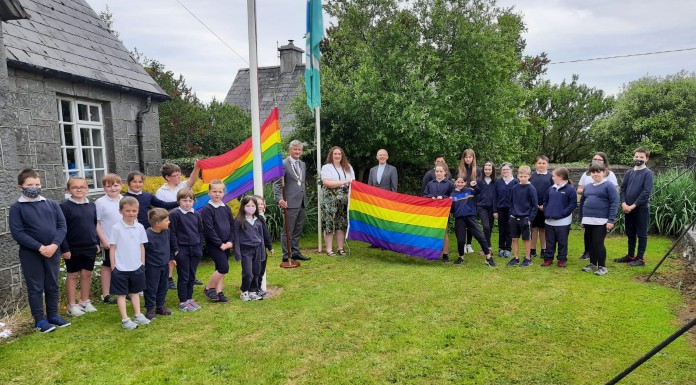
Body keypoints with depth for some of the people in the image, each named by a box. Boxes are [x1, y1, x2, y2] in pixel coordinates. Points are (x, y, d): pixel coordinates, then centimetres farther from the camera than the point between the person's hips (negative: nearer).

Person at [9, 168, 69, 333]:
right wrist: (40, 247, -17)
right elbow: (17, 233, -10)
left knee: (53, 286, 12)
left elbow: (62, 226, 1)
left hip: (53, 252, 3)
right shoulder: (17, 208, -3)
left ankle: (53, 315, 26)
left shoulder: (51, 204, 5)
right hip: (30, 254, -3)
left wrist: (54, 245, -14)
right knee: (35, 288, 6)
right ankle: (40, 320, 16)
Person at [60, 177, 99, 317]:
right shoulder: (65, 206, -9)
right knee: (72, 275, 8)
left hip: (90, 247, 4)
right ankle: (71, 305, 18)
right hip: (73, 248, -4)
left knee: (87, 274, 12)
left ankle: (84, 301, 26)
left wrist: (97, 243, 12)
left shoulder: (91, 205, 5)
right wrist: (64, 248, -14)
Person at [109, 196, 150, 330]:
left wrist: (143, 263, 9)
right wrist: (113, 267, -7)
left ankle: (137, 315, 27)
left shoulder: (140, 227, 1)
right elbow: (112, 248, -7)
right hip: (121, 268, -4)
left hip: (137, 267, 4)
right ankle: (125, 320, 12)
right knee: (121, 294, 6)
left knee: (135, 291, 16)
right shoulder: (116, 228, -11)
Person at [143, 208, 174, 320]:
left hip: (165, 265, 7)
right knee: (151, 289, 5)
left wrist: (171, 258, 18)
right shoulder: (147, 235, -25)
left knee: (163, 287, 17)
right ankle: (150, 309, 19)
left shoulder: (166, 231, -3)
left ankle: (160, 306, 32)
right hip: (152, 267, -7)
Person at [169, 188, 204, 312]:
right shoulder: (175, 214, -8)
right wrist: (175, 250, -11)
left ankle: (189, 298, 24)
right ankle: (183, 302, 12)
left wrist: (200, 247, 9)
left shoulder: (196, 215, 7)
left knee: (192, 276, 12)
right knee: (183, 277, 2)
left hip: (195, 249, 5)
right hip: (182, 249, -5)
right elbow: (172, 233, -9)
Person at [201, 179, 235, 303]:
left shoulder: (226, 208, 9)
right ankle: (208, 288, 6)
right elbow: (209, 229, -15)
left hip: (226, 244, 6)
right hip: (213, 245, -6)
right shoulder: (207, 209, -11)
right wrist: (220, 244, -15)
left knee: (220, 269, 10)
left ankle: (219, 293, 17)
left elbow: (232, 226, 11)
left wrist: (230, 241, -2)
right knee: (224, 267, -12)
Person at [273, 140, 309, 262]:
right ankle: (286, 256, 8)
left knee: (298, 230, 15)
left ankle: (295, 253, 27)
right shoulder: (283, 164, -9)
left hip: (301, 203, 8)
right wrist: (279, 198, -22)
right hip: (290, 203, -8)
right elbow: (277, 183, -11)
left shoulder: (303, 164, 15)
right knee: (288, 230, -1)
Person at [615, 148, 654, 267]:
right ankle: (630, 256, 24)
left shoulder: (648, 173, -7)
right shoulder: (629, 172, 9)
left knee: (641, 234, 2)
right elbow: (623, 188, 8)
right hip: (628, 208, 6)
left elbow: (647, 192, -14)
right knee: (630, 233, 13)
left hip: (641, 208, -6)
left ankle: (640, 258, 9)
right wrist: (624, 203, -7)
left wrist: (633, 205, -16)